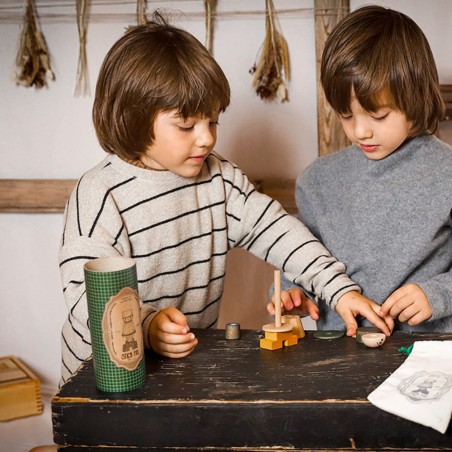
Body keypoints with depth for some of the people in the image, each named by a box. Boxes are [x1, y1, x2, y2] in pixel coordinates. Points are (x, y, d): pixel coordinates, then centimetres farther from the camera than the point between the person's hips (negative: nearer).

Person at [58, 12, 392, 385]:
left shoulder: (219, 178, 3)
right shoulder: (99, 195, -15)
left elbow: (277, 231, 1)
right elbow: (86, 293, -21)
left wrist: (340, 290, -9)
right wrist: (147, 326, -37)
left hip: (197, 355, 4)